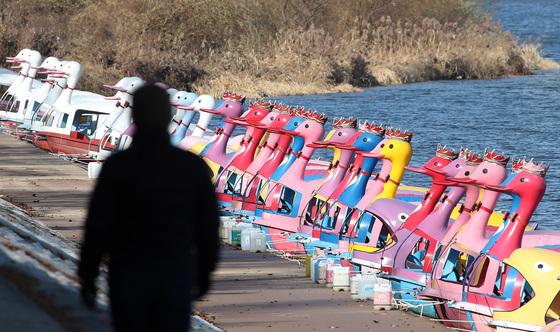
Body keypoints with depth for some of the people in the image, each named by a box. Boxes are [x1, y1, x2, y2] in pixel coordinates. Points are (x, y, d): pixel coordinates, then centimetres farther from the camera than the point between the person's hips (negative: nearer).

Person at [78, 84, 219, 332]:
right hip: (176, 274, 1)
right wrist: (204, 273, 15)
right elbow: (208, 226, 2)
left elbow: (97, 225, -11)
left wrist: (87, 277, -1)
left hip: (128, 274, -1)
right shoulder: (193, 166, -4)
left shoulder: (117, 166, -11)